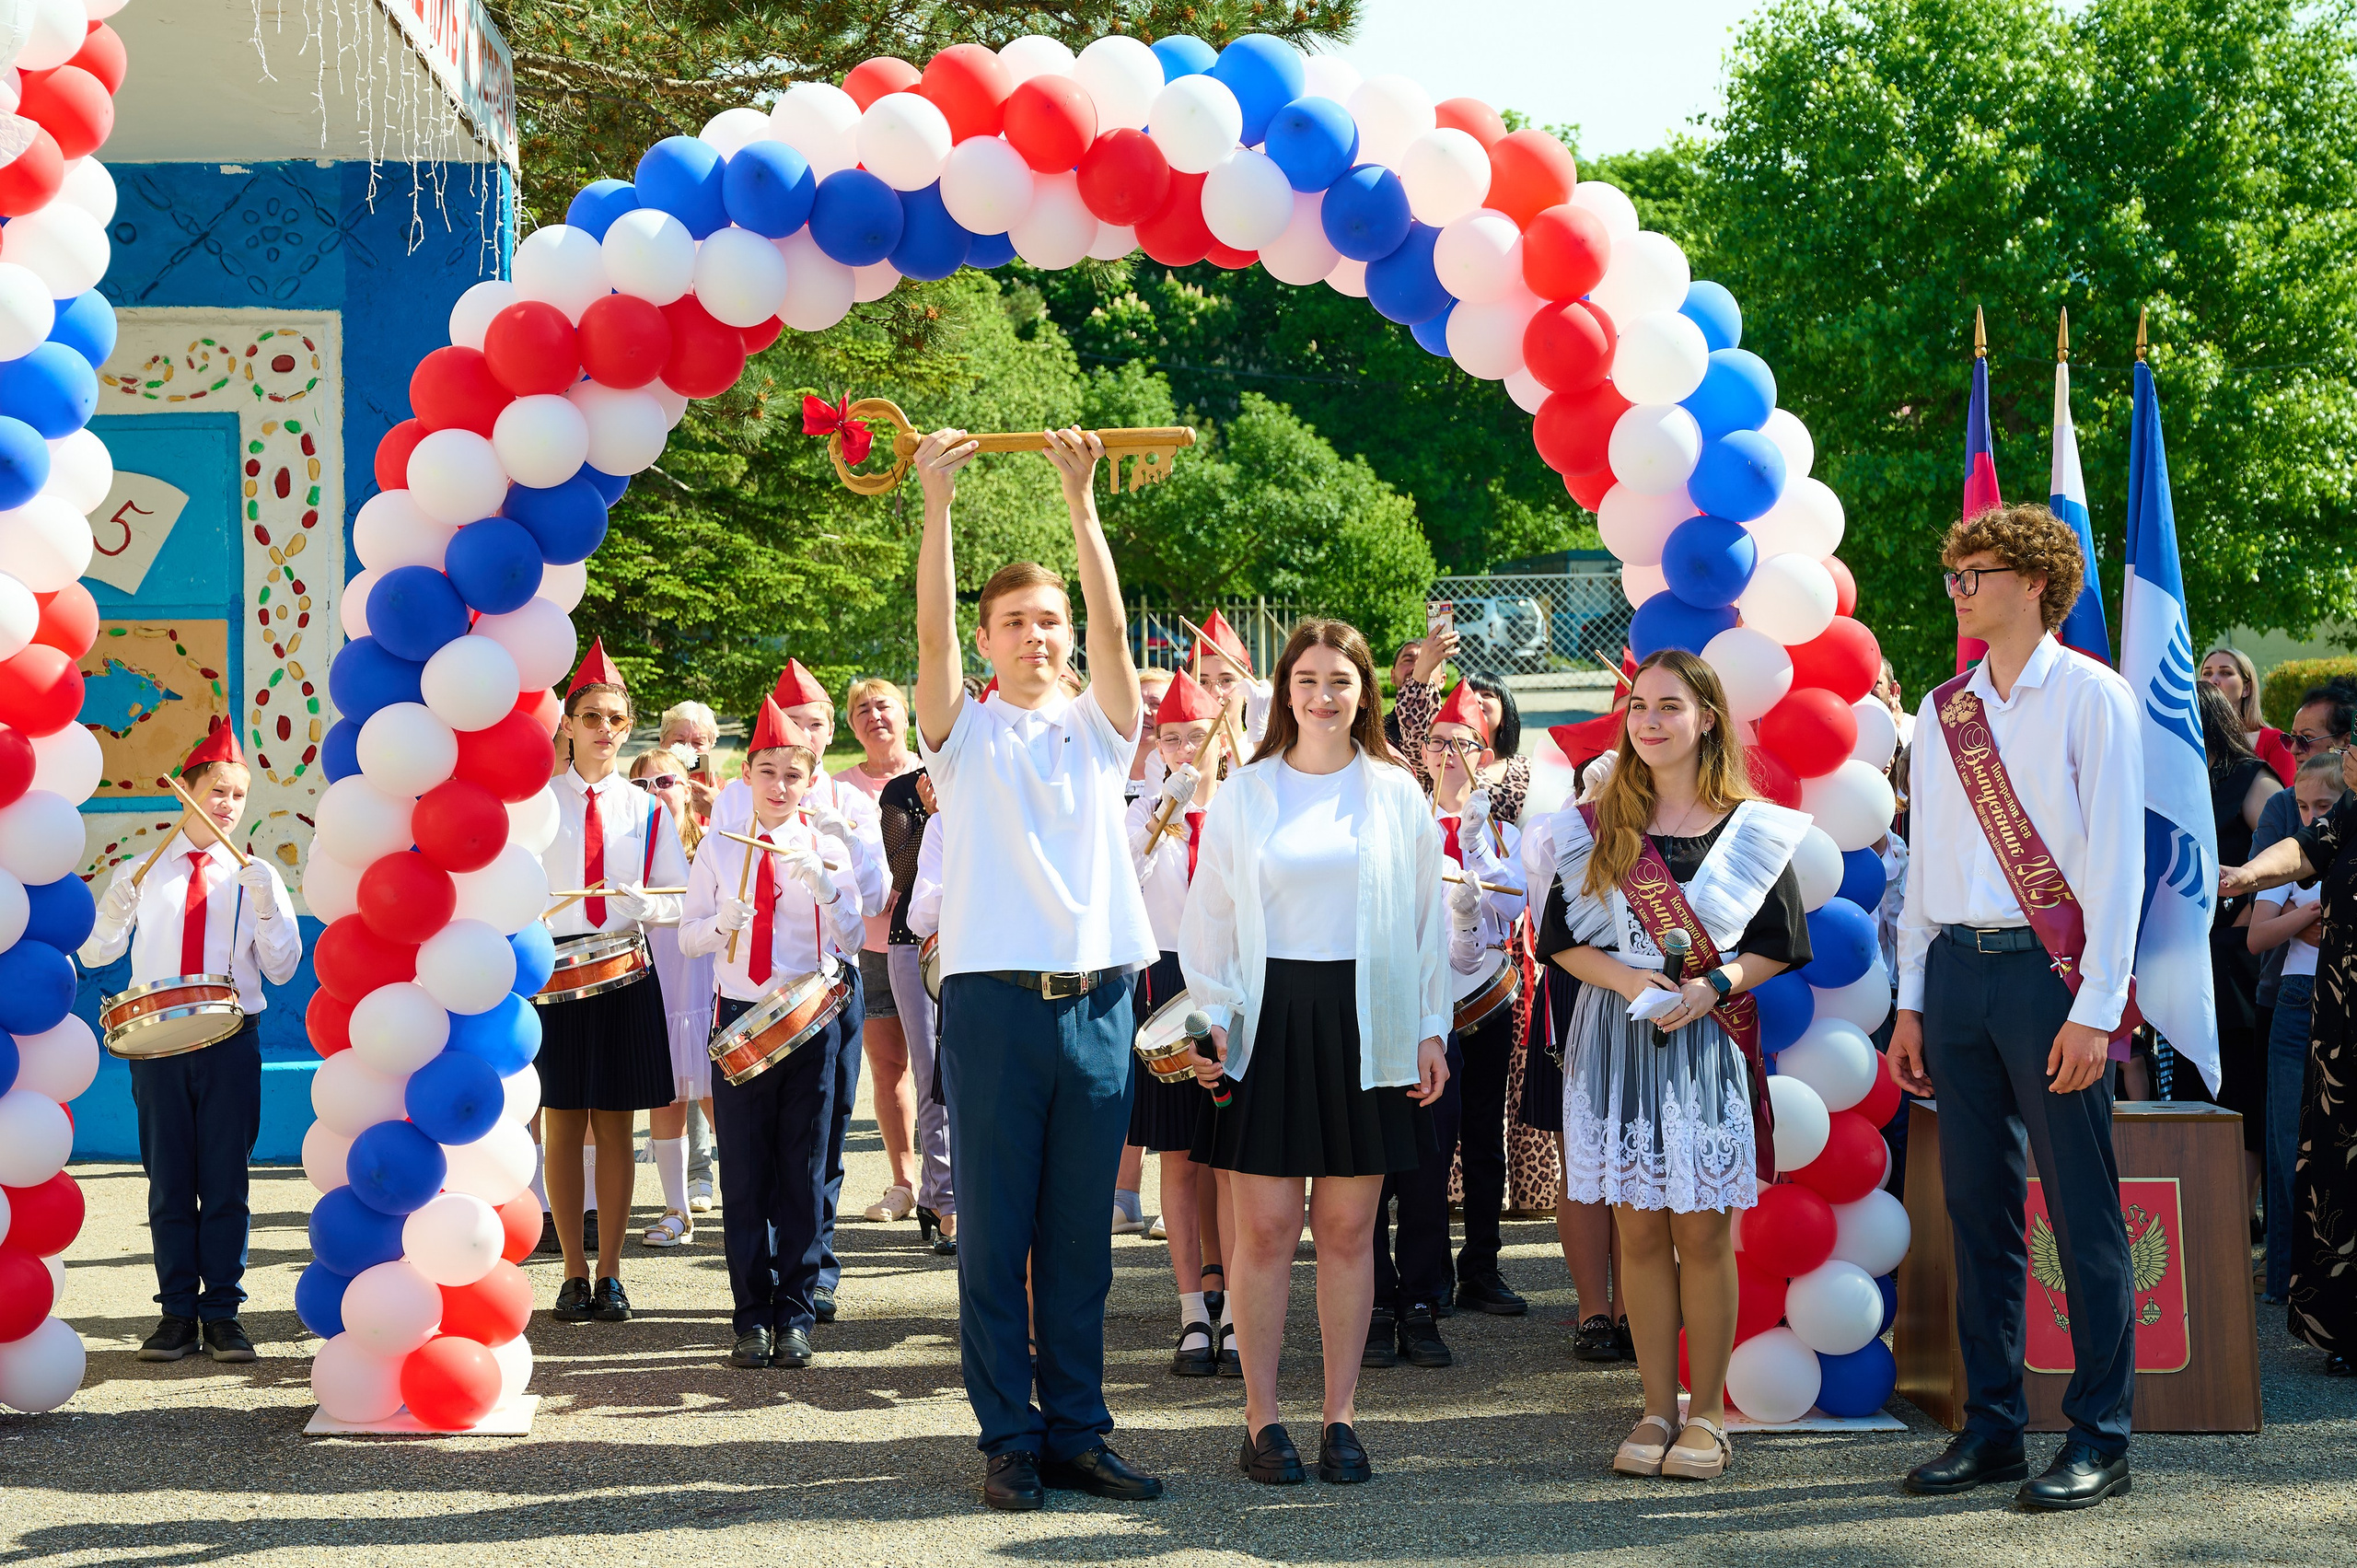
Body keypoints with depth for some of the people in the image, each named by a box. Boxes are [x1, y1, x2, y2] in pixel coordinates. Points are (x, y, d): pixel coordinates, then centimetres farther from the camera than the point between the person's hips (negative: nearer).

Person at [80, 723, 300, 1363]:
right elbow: (93, 954, 7)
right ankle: (178, 1313, 9)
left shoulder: (255, 878, 7)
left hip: (232, 1040, 0)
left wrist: (266, 905, -13)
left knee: (226, 1178, 0)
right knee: (168, 1178, 3)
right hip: (157, 1039, 1)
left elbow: (282, 969, 2)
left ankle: (222, 1312, 7)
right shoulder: (144, 871, 9)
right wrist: (115, 904, -11)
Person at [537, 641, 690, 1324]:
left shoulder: (647, 812, 9)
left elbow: (680, 900, 9)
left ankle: (610, 1273, 10)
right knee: (562, 1126, 1)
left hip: (626, 974, 1)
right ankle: (574, 1273, 9)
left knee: (615, 1127, 3)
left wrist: (639, 902, -11)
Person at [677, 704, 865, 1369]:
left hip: (811, 1020, -1)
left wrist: (820, 881, -18)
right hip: (740, 1018, 1)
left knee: (803, 1172, 1)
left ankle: (795, 1314, 9)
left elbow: (850, 941, -4)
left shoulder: (825, 851, 3)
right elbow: (688, 939, 7)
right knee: (745, 1174, 3)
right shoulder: (718, 850, 6)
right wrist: (725, 921, -14)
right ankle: (753, 1316, 10)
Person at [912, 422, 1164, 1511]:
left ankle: (1076, 1432, 13)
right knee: (994, 1231, 1)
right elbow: (930, 636, -8)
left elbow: (1111, 626, -3)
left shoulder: (1097, 728, 12)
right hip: (993, 1001, -2)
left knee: (1080, 1236, 7)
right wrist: (936, 506, -19)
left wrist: (1082, 503, -14)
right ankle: (1010, 1438, 7)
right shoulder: (964, 734, 8)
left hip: (1098, 1001, 2)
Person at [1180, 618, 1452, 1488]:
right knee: (1266, 1226, -3)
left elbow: (1426, 917, 10)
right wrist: (1213, 1018, -3)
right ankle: (1262, 1419, 6)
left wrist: (1430, 1028, 5)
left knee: (1348, 1227, 4)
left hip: (1364, 1023, 1)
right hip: (1270, 1017, -1)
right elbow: (1209, 917, 7)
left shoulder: (1396, 792, 8)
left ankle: (1341, 1416, 12)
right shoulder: (1243, 793, 6)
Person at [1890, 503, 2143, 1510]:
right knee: (1977, 1208, 8)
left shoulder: (2091, 695, -2)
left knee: (2082, 1211, -3)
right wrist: (1911, 1002, 11)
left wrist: (2095, 1007, -13)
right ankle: (1991, 1427, 16)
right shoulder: (1941, 712, 14)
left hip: (2051, 972, -5)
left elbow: (2115, 857, -7)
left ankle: (2099, 1437, 4)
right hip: (1957, 972, 5)